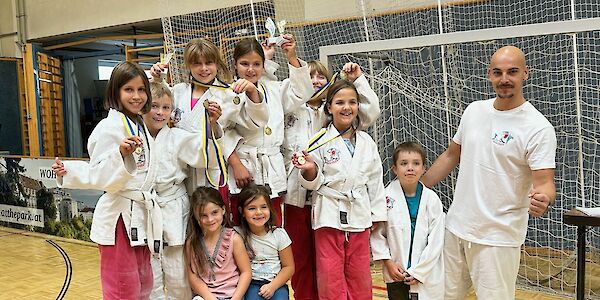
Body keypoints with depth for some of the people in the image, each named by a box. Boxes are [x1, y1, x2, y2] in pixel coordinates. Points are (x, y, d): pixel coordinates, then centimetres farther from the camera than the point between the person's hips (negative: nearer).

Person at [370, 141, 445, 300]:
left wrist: (418, 272, -8)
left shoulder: (432, 199, -6)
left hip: (427, 276, 0)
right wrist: (388, 262, -7)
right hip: (396, 274, 0)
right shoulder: (386, 196, -7)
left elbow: (436, 241, -5)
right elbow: (376, 233, -2)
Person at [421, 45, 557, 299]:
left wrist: (543, 199, -40)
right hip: (455, 229, 6)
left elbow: (544, 182, -17)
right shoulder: (473, 111, 4)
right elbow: (451, 156, 14)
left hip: (498, 239, -6)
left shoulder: (538, 127, -14)